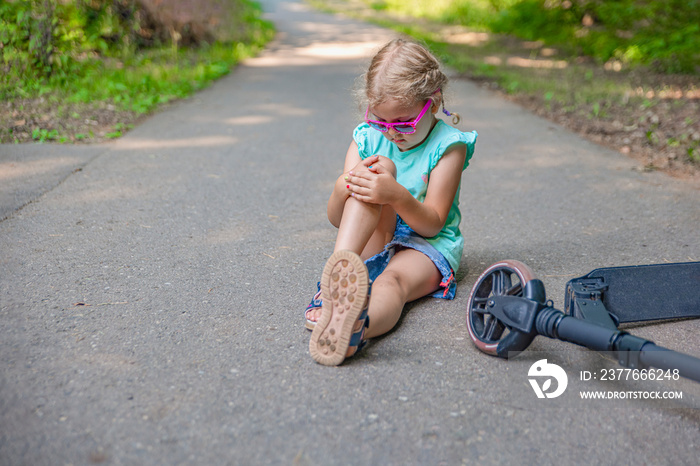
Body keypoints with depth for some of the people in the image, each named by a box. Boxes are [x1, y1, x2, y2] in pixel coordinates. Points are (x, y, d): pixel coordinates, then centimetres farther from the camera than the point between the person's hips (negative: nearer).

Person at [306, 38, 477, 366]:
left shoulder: (447, 146, -10)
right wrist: (343, 188, -28)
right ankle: (337, 273, -44)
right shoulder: (367, 138, 0)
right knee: (380, 168, -25)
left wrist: (397, 196, -35)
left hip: (428, 244, -2)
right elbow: (336, 218, -3)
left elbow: (432, 224, -16)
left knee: (393, 281, -38)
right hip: (372, 242, 3)